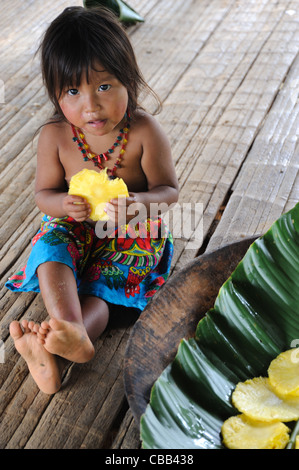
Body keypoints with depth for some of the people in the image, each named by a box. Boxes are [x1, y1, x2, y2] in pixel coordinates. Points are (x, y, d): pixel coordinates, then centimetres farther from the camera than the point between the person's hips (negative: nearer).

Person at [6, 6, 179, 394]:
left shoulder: (144, 132, -19)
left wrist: (140, 203, -36)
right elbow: (44, 193, -2)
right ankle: (72, 335, -45)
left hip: (133, 232, -1)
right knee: (50, 250, -29)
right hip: (75, 226, 1)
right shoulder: (55, 136, -13)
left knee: (100, 291, -20)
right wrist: (64, 204, -28)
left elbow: (169, 190, -12)